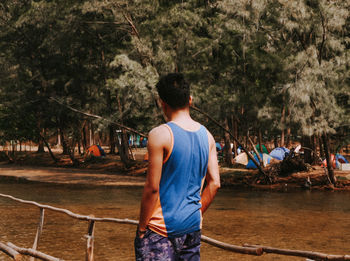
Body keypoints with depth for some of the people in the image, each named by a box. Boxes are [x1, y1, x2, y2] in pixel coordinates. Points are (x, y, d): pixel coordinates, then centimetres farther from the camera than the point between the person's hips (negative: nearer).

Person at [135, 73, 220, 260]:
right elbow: (214, 183, 6)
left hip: (162, 227, -6)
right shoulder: (206, 135, 5)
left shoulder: (160, 135, -13)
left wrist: (141, 227, -6)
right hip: (193, 225, 6)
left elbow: (152, 187, -14)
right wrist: (197, 213, 17)